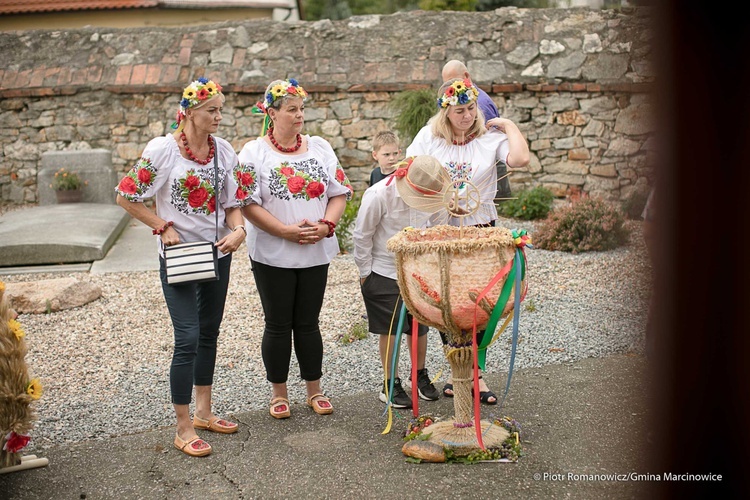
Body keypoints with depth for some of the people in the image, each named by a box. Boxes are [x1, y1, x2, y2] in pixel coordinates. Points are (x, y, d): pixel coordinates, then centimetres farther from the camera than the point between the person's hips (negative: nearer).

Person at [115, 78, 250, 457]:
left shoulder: (224, 151, 1)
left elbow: (233, 202, 4)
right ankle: (183, 428, 4)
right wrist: (164, 228, -13)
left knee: (209, 333, 15)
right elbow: (126, 197, -8)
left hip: (217, 253, 6)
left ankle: (204, 412, 31)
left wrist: (238, 230, -16)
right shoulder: (163, 149, -13)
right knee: (187, 338, -8)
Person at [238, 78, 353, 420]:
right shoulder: (254, 152, -4)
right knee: (278, 324, 7)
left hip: (316, 253, 3)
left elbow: (339, 193, 7)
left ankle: (314, 390, 25)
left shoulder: (320, 148, 8)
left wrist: (325, 225, -11)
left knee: (308, 323, 11)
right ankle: (278, 392, 23)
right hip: (272, 255, -3)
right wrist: (287, 231, -19)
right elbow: (248, 204, -11)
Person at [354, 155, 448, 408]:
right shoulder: (378, 195, -24)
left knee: (419, 325, 11)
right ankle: (390, 384, 21)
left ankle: (420, 375, 33)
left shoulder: (424, 195, -8)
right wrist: (365, 272, -8)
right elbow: (361, 236, -13)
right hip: (383, 274, -5)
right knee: (390, 330, 4)